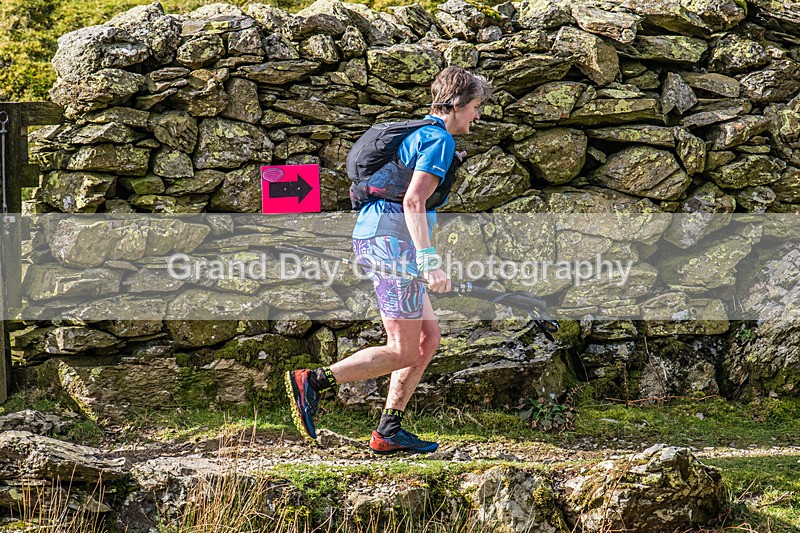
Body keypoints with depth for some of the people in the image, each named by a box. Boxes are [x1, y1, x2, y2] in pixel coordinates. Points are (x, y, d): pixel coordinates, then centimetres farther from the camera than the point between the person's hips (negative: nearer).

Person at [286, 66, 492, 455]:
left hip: (371, 239, 10)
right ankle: (312, 383, -12)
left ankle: (388, 432, 9)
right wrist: (430, 262, -26)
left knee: (428, 336, 11)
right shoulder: (440, 141, -11)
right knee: (404, 350, -8)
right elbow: (413, 201, -22)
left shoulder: (420, 135, 21)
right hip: (392, 242, -10)